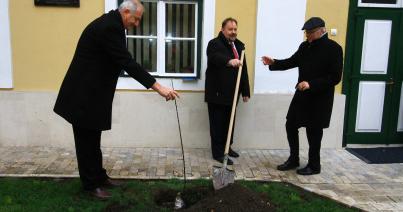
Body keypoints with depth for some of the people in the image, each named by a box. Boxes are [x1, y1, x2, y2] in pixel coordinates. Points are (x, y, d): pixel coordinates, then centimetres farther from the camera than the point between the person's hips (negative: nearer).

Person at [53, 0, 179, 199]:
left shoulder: (110, 23, 10)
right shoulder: (109, 27, -22)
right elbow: (128, 63, -29)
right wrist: (159, 87, -29)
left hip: (91, 93, 10)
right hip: (84, 95, -10)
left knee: (93, 140, 17)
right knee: (87, 141, 3)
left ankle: (99, 177, 29)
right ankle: (91, 185, 16)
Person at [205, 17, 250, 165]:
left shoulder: (239, 45, 14)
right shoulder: (215, 44, -8)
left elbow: (244, 70, 16)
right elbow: (215, 57, -32)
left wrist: (245, 91, 13)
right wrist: (229, 61, -52)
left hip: (231, 93, 7)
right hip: (217, 93, -7)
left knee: (229, 123, 16)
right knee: (217, 124, 0)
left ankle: (227, 147, 30)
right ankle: (218, 153, 8)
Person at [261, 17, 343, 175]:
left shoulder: (333, 48, -14)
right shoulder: (305, 46, 6)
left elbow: (335, 77, -18)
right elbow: (292, 62, 12)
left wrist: (311, 84, -26)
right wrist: (273, 63, -5)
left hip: (319, 98, -7)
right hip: (301, 95, 7)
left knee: (313, 132, 4)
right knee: (291, 125, 10)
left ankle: (314, 166, 22)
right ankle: (293, 159, 27)